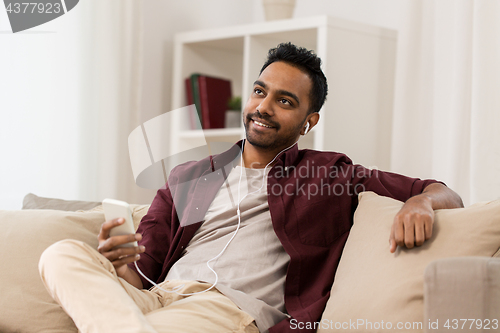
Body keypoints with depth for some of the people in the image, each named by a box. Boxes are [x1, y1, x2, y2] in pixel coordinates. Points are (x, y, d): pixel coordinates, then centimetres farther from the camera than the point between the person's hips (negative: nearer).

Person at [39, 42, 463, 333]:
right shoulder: (187, 177, 26)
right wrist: (119, 261, -8)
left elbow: (442, 192, 14)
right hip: (154, 297, 5)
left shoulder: (328, 174, 19)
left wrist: (420, 203, -12)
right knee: (64, 253, -27)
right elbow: (141, 272, 18)